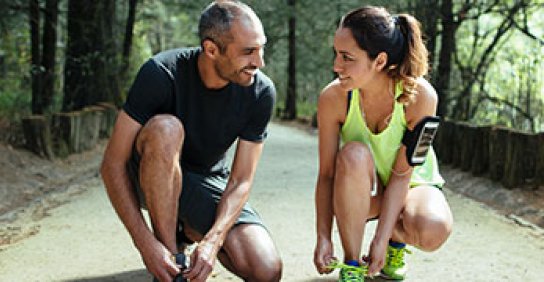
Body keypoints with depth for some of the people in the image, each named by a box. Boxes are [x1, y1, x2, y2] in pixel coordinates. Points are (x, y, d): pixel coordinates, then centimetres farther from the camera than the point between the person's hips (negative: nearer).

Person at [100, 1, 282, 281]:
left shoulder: (261, 92, -18)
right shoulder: (161, 73, -27)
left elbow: (240, 181, -15)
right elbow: (113, 164, -25)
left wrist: (213, 241, -32)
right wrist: (145, 243, -33)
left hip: (208, 180, 3)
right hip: (152, 177, -3)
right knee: (166, 128, -38)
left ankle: (188, 228, 11)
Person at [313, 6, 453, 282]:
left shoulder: (419, 96, -27)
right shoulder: (333, 98, -23)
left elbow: (402, 173, -23)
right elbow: (327, 174, -16)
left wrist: (381, 239, -25)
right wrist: (323, 238, -19)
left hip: (412, 185, -1)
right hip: (362, 192, 1)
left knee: (432, 231, -35)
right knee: (354, 154, -34)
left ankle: (395, 242, 5)